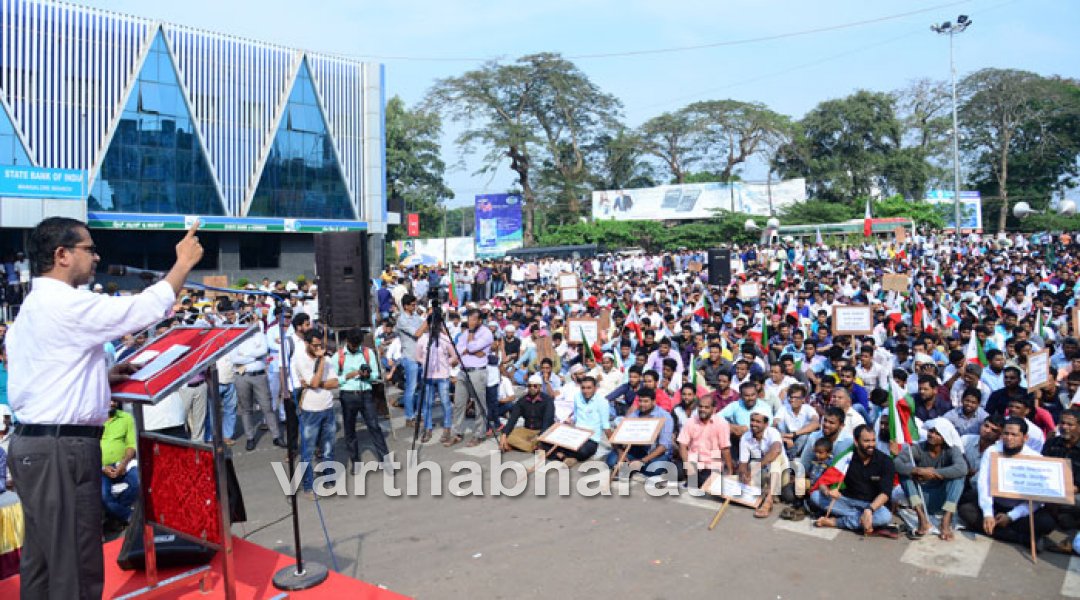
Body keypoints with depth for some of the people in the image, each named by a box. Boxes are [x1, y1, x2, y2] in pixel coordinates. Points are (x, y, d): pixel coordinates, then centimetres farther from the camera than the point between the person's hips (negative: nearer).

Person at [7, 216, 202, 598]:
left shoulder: (32, 308, 16)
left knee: (43, 560, 18)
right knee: (76, 569, -3)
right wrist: (184, 263, -6)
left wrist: (100, 374, 15)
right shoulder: (68, 305, -17)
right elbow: (149, 308, -17)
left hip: (34, 442, 11)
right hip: (62, 448, -10)